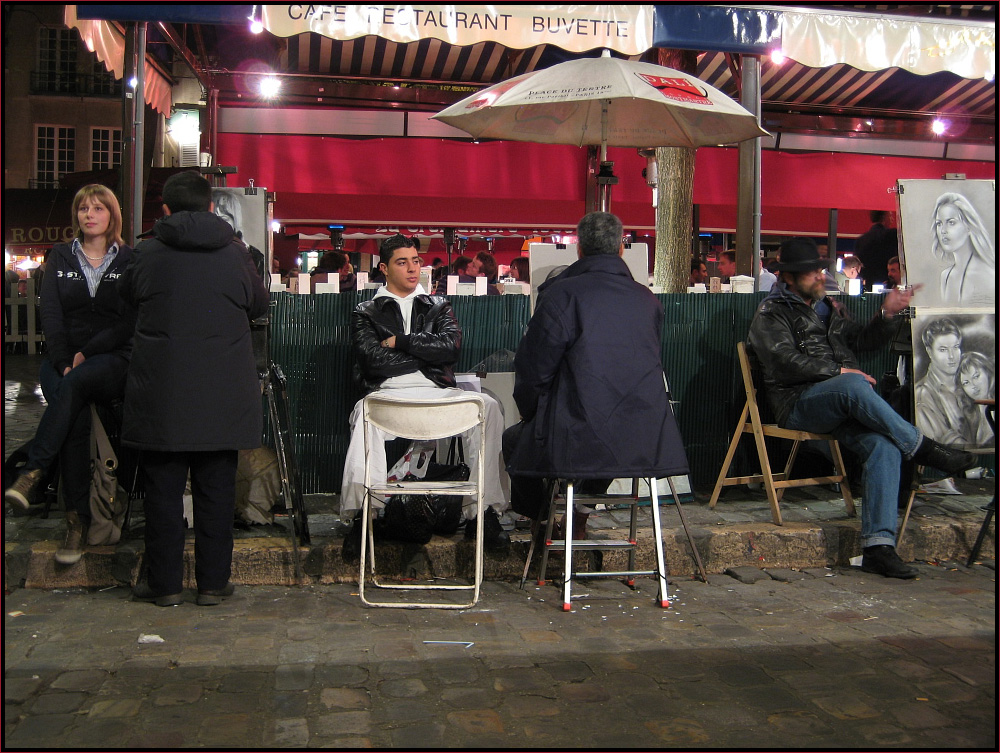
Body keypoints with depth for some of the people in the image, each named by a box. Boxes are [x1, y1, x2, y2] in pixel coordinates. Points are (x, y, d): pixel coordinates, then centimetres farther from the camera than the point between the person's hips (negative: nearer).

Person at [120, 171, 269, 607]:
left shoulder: (147, 253, -2)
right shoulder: (234, 253, -2)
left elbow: (128, 296, 17)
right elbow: (259, 305, 13)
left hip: (161, 394, 0)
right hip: (222, 396, 0)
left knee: (163, 489, 8)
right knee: (216, 490, 7)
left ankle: (164, 583, 15)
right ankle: (213, 583, 14)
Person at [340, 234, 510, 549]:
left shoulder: (438, 307, 26)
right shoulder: (366, 313, 19)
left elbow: (452, 345, 4)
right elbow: (374, 360, 0)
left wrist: (401, 342, 2)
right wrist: (428, 352, 5)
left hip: (438, 392, 2)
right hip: (387, 393, -2)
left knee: (488, 407, -29)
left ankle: (483, 511, -26)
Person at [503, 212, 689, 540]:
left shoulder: (561, 294, -7)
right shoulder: (647, 299, 6)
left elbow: (535, 366, -5)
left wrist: (530, 414, 14)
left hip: (578, 439, -5)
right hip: (646, 441, 5)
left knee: (514, 440, 25)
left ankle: (543, 525, 39)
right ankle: (580, 520, 42)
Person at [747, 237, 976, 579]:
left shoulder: (830, 308, 27)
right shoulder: (772, 313, 5)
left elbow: (863, 341, 22)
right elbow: (786, 363, -10)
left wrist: (886, 315, 5)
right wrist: (839, 372, -12)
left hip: (844, 407, 6)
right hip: (798, 404, -5)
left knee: (884, 446, -24)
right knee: (854, 387, -37)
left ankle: (878, 546, -28)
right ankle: (921, 447, -22)